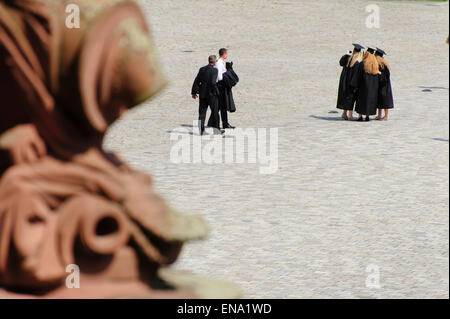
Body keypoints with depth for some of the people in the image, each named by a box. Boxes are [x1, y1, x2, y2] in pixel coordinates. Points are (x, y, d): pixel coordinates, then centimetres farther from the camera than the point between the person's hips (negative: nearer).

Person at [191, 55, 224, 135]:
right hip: (212, 94, -5)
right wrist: (216, 92, -9)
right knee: (215, 112, 9)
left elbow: (196, 81, 5)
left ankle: (201, 130, 1)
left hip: (202, 94, 5)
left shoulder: (202, 69, 5)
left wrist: (194, 92, 12)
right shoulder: (215, 70, -11)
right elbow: (213, 83, -21)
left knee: (202, 113, 6)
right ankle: (216, 129, 17)